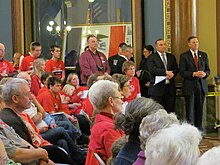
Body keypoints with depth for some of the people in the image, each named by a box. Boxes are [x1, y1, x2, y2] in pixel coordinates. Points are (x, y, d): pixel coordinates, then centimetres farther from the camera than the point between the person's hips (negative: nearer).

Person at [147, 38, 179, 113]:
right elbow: (152, 70, -13)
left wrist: (172, 74, -11)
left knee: (170, 111, 3)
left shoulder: (171, 57, 17)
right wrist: (165, 72, -18)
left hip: (170, 87, 4)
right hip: (157, 88, -4)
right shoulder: (152, 57, 1)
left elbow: (176, 69, 11)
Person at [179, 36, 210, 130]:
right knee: (190, 109, -2)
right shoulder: (184, 56, 0)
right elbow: (182, 72, -6)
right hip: (190, 86, -3)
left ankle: (199, 128, 14)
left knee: (200, 108, 7)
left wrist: (205, 74, -11)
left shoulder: (204, 55, 12)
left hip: (201, 86, 3)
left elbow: (208, 70, 12)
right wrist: (194, 74, -19)